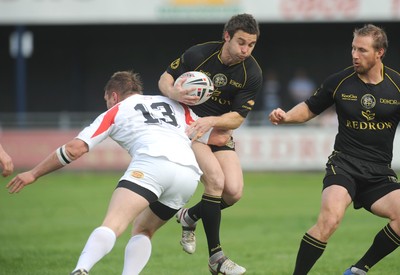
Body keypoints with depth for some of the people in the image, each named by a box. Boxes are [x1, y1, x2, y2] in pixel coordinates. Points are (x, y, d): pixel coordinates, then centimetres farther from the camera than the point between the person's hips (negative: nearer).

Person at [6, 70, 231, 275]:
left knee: (111, 226, -18)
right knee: (143, 230, 24)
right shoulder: (177, 106, 33)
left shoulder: (116, 111, 24)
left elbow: (75, 148, 18)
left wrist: (34, 174, 26)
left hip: (151, 162, -4)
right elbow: (219, 137, 29)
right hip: (189, 173, 4)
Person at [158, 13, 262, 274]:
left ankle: (190, 216, 19)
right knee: (216, 180, -24)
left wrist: (211, 121, -30)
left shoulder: (252, 74, -12)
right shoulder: (198, 54, -15)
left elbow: (237, 118, -11)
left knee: (234, 191, -14)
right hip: (187, 126, -3)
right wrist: (175, 93, -26)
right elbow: (165, 79, -3)